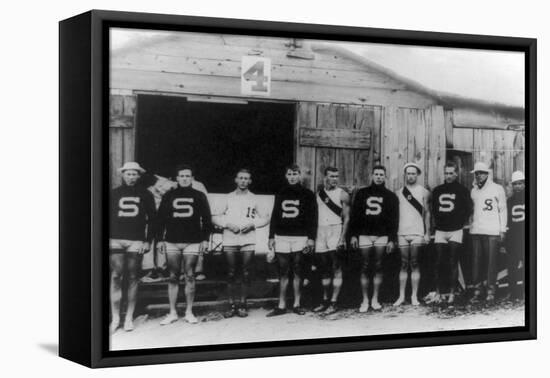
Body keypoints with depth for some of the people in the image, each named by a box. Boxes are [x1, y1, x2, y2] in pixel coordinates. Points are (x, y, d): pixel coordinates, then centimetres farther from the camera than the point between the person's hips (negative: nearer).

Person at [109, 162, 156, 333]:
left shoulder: (145, 195, 8)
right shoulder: (114, 194, 9)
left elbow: (151, 219, 8)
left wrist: (148, 241, 0)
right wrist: (106, 239, 1)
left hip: (136, 241, 0)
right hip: (116, 240, 0)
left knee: (132, 278, 2)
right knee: (116, 277, -5)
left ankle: (129, 317, 8)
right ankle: (115, 318, -1)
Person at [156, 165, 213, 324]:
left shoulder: (199, 196, 7)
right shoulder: (169, 196, 9)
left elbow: (206, 219, 7)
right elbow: (161, 219, 10)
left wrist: (205, 239, -1)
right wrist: (160, 239, 3)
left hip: (192, 242, -1)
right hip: (172, 242, 1)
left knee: (190, 277, 0)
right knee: (173, 278, 2)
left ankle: (189, 312, 7)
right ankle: (172, 313, 8)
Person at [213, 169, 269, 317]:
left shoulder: (254, 199, 8)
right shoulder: (228, 198, 8)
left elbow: (265, 219, 9)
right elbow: (216, 218, 8)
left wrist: (252, 224, -7)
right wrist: (228, 224, -7)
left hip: (248, 240, 0)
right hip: (230, 240, 0)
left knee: (245, 273, 0)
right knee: (231, 273, 0)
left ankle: (243, 304, 8)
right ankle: (231, 305, 6)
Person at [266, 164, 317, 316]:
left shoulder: (308, 195, 4)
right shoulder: (281, 195, 13)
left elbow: (312, 218, 1)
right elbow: (274, 217, 15)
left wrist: (311, 238, -7)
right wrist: (271, 237, 8)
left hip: (300, 237, -2)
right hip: (282, 237, 3)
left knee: (297, 272, 1)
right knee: (283, 272, 3)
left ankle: (297, 304, 8)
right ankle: (281, 305, 5)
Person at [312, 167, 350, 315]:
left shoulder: (342, 194, -1)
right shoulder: (318, 194, 12)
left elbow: (346, 218, -5)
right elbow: (315, 217, 15)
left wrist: (342, 238, -14)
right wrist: (313, 237, 10)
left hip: (336, 230, -5)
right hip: (321, 232, 5)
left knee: (336, 269, -5)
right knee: (324, 269, 10)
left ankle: (334, 303, -5)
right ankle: (325, 301, 19)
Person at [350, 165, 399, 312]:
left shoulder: (390, 196, 7)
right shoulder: (362, 193, 9)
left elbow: (394, 219, 5)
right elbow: (354, 215, 7)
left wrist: (392, 239, -2)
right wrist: (354, 235, 0)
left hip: (382, 235, 0)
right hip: (364, 235, 0)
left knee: (378, 266, 2)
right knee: (365, 267, 0)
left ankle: (375, 299, 9)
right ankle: (365, 300, 5)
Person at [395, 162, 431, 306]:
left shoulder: (423, 192, 5)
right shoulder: (399, 193, 10)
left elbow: (427, 213, 4)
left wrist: (427, 233, -3)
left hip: (417, 232, -2)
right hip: (402, 232, 2)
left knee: (414, 264, -2)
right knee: (404, 264, 3)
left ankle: (414, 296, 2)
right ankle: (401, 296, 5)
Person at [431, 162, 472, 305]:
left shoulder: (462, 191, 1)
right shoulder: (437, 190, 10)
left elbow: (468, 210, 3)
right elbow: (432, 209, 19)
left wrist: (462, 223, -3)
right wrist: (436, 222, 10)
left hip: (455, 231, -3)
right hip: (440, 231, 3)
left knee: (453, 263, -2)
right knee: (438, 263, 0)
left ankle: (452, 293, 1)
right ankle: (438, 293, 4)